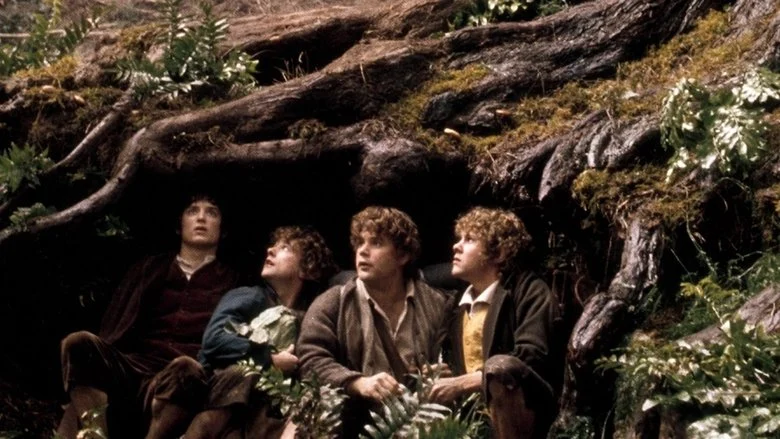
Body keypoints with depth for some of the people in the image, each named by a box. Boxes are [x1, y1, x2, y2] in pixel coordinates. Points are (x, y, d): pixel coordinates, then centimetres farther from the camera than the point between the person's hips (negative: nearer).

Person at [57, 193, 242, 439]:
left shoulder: (232, 283, 22)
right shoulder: (149, 269, 28)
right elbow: (114, 328, 19)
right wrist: (96, 361, -1)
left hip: (180, 382, -2)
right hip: (131, 371, 3)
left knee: (187, 368, -38)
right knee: (79, 342, -27)